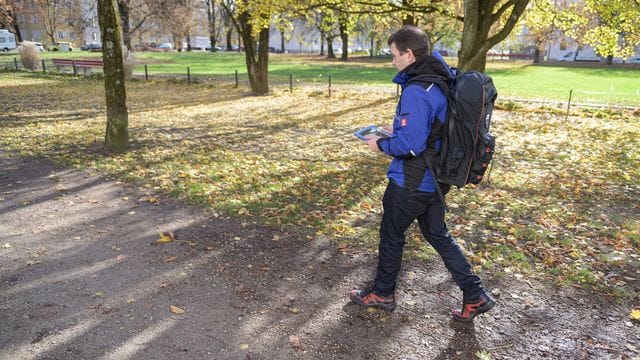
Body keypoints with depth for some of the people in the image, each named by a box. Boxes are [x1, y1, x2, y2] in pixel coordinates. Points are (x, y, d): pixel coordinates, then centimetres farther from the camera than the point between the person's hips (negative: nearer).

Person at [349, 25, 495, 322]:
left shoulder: (416, 91, -24)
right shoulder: (441, 83, 6)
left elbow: (410, 144, -27)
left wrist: (381, 144, -10)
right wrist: (396, 132, 13)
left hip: (410, 182, -9)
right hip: (435, 179, 9)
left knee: (391, 236, 11)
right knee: (438, 235, 20)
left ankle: (382, 294, 31)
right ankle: (475, 296, 23)